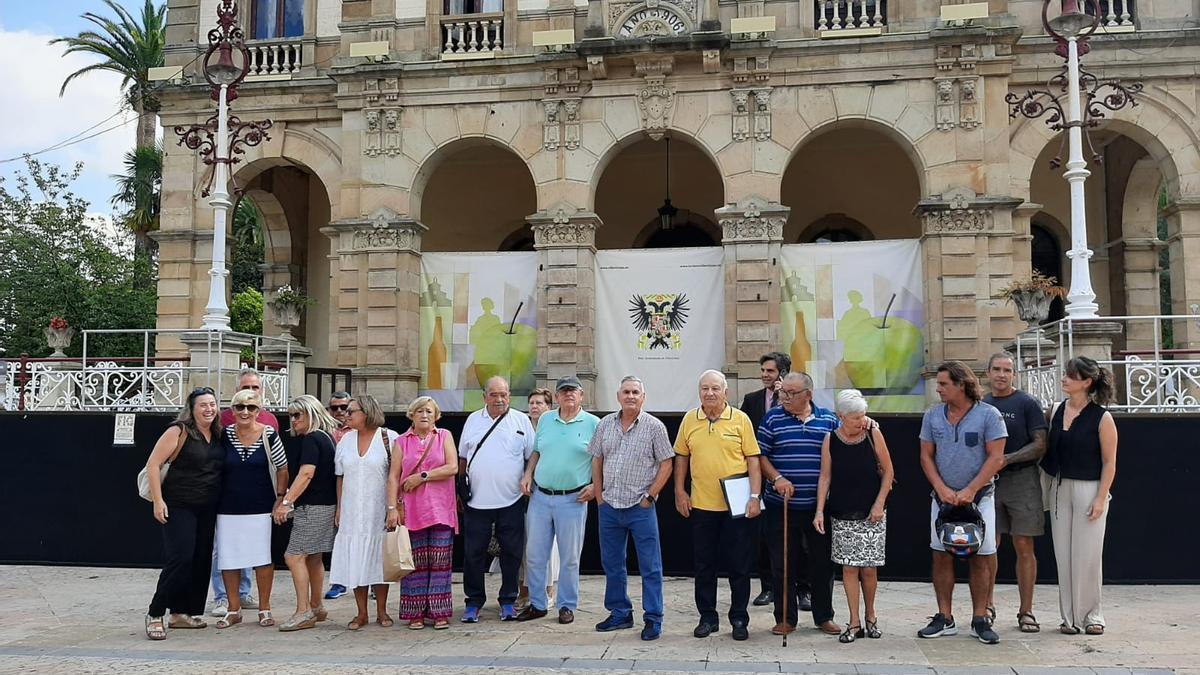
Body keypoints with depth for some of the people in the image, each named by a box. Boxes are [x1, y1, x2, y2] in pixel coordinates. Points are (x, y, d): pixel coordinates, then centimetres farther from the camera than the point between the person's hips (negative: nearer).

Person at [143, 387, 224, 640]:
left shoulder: (217, 435, 9)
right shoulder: (179, 432, -10)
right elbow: (153, 464, -11)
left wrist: (220, 502, 10)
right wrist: (158, 501, -16)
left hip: (207, 508, 7)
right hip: (179, 506, -7)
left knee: (201, 561, 8)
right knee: (179, 559, -12)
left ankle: (181, 613, 19)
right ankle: (155, 614, 1)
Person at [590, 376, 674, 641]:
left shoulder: (654, 427, -5)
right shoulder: (605, 424, 7)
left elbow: (666, 464, -4)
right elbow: (596, 461, 13)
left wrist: (650, 496, -8)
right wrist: (599, 497, 7)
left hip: (640, 508, -4)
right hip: (609, 507, 5)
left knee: (650, 566, 0)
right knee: (612, 564, 13)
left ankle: (653, 619, 9)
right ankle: (620, 613, 27)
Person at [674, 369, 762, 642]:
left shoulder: (740, 419, -3)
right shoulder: (689, 420, 4)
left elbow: (752, 459, -3)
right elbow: (682, 457, 12)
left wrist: (754, 496, -9)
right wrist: (679, 492, 6)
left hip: (736, 506, -2)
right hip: (701, 505, 2)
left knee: (738, 565, 5)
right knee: (704, 565, 10)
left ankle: (739, 619, 17)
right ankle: (707, 617, 22)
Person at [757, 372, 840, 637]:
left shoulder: (829, 419, 4)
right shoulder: (772, 418, 1)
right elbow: (761, 455, 0)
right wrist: (777, 478, -13)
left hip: (820, 506, 1)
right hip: (782, 505, -1)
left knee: (823, 562, 9)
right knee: (783, 563, 5)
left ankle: (824, 616, 23)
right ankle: (785, 618, 16)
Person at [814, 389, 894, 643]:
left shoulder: (873, 434, -5)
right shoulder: (830, 440, -2)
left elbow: (888, 472, 1)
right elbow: (825, 477, 1)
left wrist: (879, 504, -6)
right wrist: (819, 511, -6)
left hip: (871, 513, -1)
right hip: (842, 514, 1)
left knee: (868, 568, 2)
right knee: (849, 567, 2)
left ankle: (870, 615, 25)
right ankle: (854, 622, 12)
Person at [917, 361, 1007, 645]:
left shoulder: (988, 415, -6)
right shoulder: (933, 416, 5)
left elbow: (996, 458, -9)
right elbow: (926, 456, 6)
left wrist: (970, 490, -15)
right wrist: (941, 489, -8)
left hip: (979, 497, -3)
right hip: (943, 496, 3)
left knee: (980, 558, 0)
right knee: (941, 556, 3)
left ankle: (980, 620, 9)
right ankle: (944, 619, 11)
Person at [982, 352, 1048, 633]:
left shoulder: (1027, 404, 0)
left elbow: (1040, 444, -6)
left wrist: (1007, 459, -15)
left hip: (1021, 479, -3)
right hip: (987, 481, 3)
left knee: (1024, 547, -1)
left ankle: (1026, 611, 6)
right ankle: (987, 605, 16)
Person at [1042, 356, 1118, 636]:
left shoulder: (1102, 418, -7)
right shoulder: (1057, 411, 7)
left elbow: (1109, 462, -7)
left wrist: (1100, 499, -13)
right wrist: (1049, 489, 5)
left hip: (1089, 489, -5)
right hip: (1060, 489, 5)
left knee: (1087, 555, -1)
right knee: (1064, 555, 6)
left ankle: (1091, 615, 14)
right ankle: (1070, 616, 14)